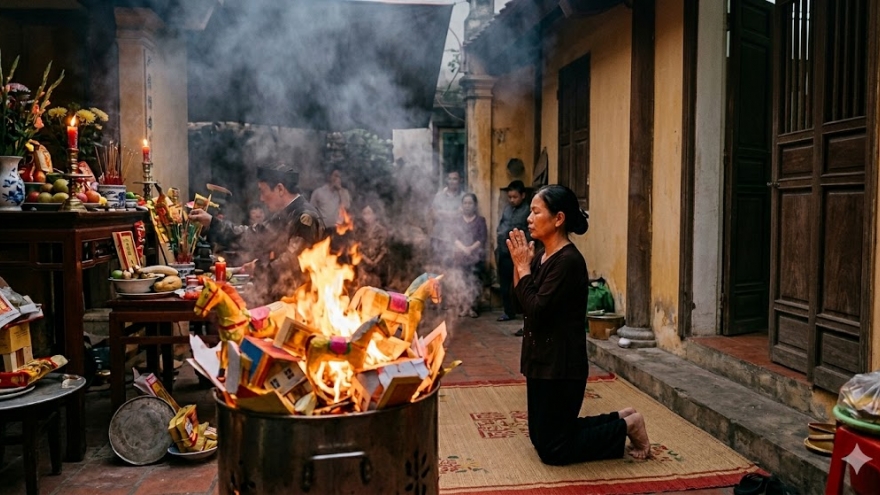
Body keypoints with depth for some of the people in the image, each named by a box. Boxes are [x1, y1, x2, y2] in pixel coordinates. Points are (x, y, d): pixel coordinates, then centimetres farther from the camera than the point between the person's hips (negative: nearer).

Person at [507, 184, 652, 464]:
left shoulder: (568, 261, -21)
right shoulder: (542, 256, 6)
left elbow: (536, 310, -25)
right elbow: (522, 304, 5)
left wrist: (523, 267, -16)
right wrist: (519, 264, -6)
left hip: (561, 366, -9)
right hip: (542, 361, 9)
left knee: (553, 450, 3)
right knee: (541, 437, 21)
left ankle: (627, 426, 16)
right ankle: (620, 419, 29)